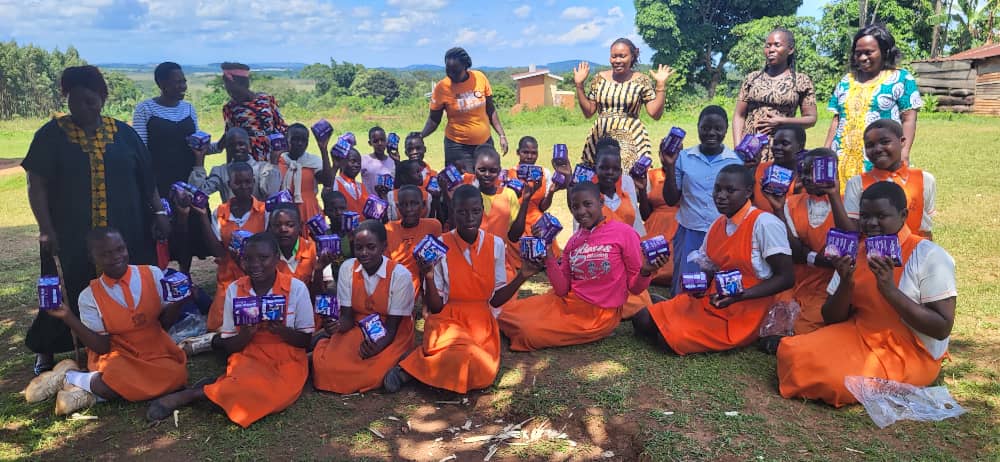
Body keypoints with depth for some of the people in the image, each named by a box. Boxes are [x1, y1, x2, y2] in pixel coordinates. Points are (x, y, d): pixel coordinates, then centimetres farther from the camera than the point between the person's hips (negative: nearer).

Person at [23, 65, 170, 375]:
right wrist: (46, 230, -10)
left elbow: (146, 177, 11)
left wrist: (159, 212, 3)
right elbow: (37, 185, -2)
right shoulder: (51, 135, 1)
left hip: (128, 233, 2)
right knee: (75, 299, 4)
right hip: (74, 236, -2)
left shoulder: (123, 132, 8)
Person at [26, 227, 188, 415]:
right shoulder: (90, 296, -4)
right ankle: (70, 378, -4)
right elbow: (102, 346, -7)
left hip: (156, 352, 3)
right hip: (118, 355, -2)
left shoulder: (153, 274, -3)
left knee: (176, 375, -31)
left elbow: (165, 322, 3)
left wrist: (177, 302, -17)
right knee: (115, 374, -37)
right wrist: (68, 317, -16)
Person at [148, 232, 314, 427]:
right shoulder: (234, 290, 1)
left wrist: (280, 330, -20)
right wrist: (247, 333, -18)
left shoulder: (297, 288, -5)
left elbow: (306, 340, -1)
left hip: (287, 361, 0)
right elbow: (229, 345, 4)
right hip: (248, 358, 0)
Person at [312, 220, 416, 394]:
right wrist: (337, 325, -28)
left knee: (372, 371, -32)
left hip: (392, 335, -2)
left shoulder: (400, 275, -17)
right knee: (325, 365, -24)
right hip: (357, 330, 3)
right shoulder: (347, 268, -6)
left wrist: (377, 346, -34)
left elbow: (392, 326, -13)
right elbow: (347, 316, -3)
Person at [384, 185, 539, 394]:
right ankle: (408, 369, -9)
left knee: (485, 373, -25)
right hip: (448, 321, -4)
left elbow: (496, 300, 5)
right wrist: (429, 278, -24)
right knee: (472, 365, -33)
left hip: (483, 324, 4)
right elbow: (436, 307, -6)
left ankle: (426, 359, -2)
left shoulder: (495, 244, 0)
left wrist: (522, 276, -8)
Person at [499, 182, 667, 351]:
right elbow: (562, 289, 1)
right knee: (505, 312, -4)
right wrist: (548, 254, -9)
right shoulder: (574, 241, 6)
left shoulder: (624, 232, -10)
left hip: (600, 313, -6)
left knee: (530, 332, -17)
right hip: (568, 302, 6)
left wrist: (645, 271, -28)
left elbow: (634, 287, -6)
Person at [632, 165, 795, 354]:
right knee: (642, 320, -5)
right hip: (710, 301, 6)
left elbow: (787, 278, -16)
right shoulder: (717, 224, 5)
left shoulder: (764, 224, -18)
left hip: (743, 315, -6)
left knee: (669, 338, -18)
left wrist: (740, 295, -26)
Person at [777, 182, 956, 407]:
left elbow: (942, 328, -17)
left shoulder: (929, 256, -11)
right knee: (792, 352, -18)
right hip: (858, 336, 5)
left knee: (839, 380, -29)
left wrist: (890, 290, -26)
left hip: (910, 354, -5)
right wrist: (846, 284, -15)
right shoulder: (854, 254, 5)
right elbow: (831, 320, 4)